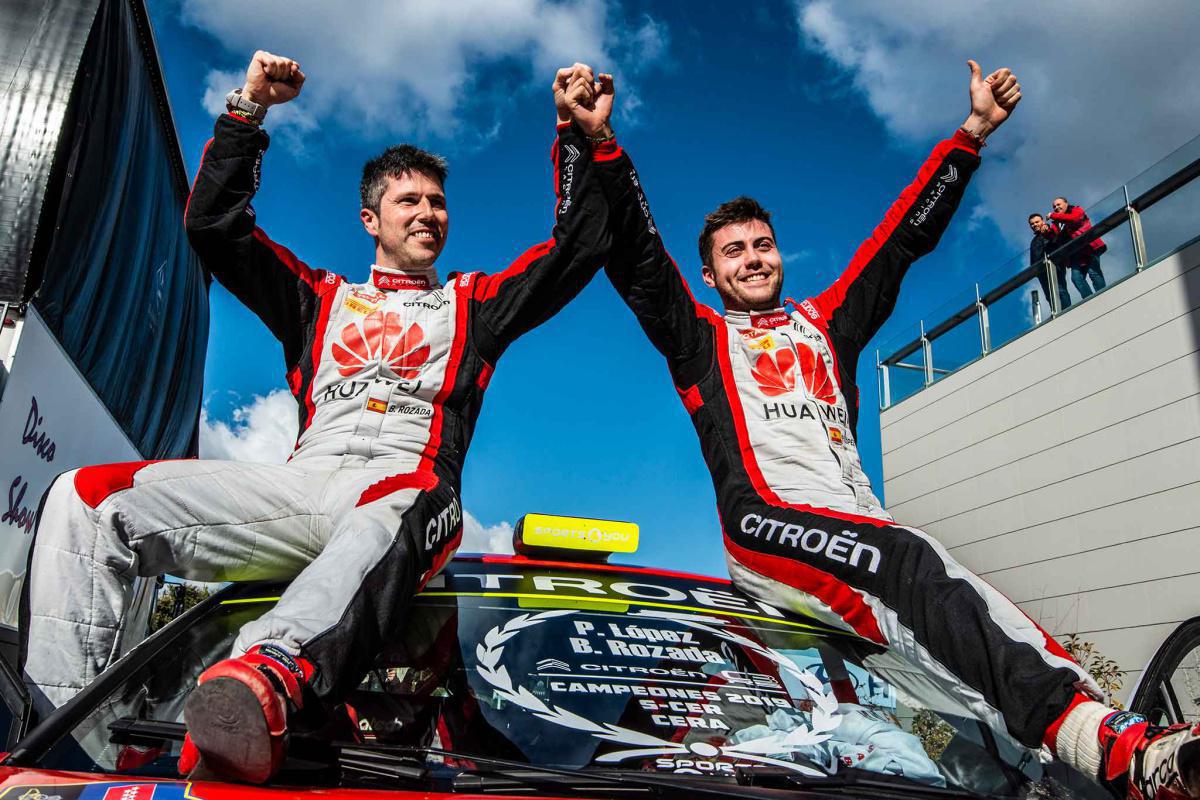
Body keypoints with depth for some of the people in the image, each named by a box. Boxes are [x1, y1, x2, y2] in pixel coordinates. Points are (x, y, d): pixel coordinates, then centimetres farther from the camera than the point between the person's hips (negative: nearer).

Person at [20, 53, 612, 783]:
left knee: (392, 518, -43)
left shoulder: (473, 305, 26)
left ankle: (269, 678, -69)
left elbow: (580, 246, 21)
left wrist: (578, 134, 18)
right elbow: (214, 225, 25)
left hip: (404, 482, -3)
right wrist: (248, 112, 20)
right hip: (302, 481, 3)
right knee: (87, 496, -15)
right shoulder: (321, 300, 30)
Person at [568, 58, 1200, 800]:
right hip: (769, 521, -5)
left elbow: (904, 238, 29)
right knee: (915, 564, -31)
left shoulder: (825, 323, 32)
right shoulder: (702, 338, 21)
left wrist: (973, 133, 26)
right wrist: (601, 146, -6)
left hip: (858, 527, 5)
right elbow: (636, 258, 7)